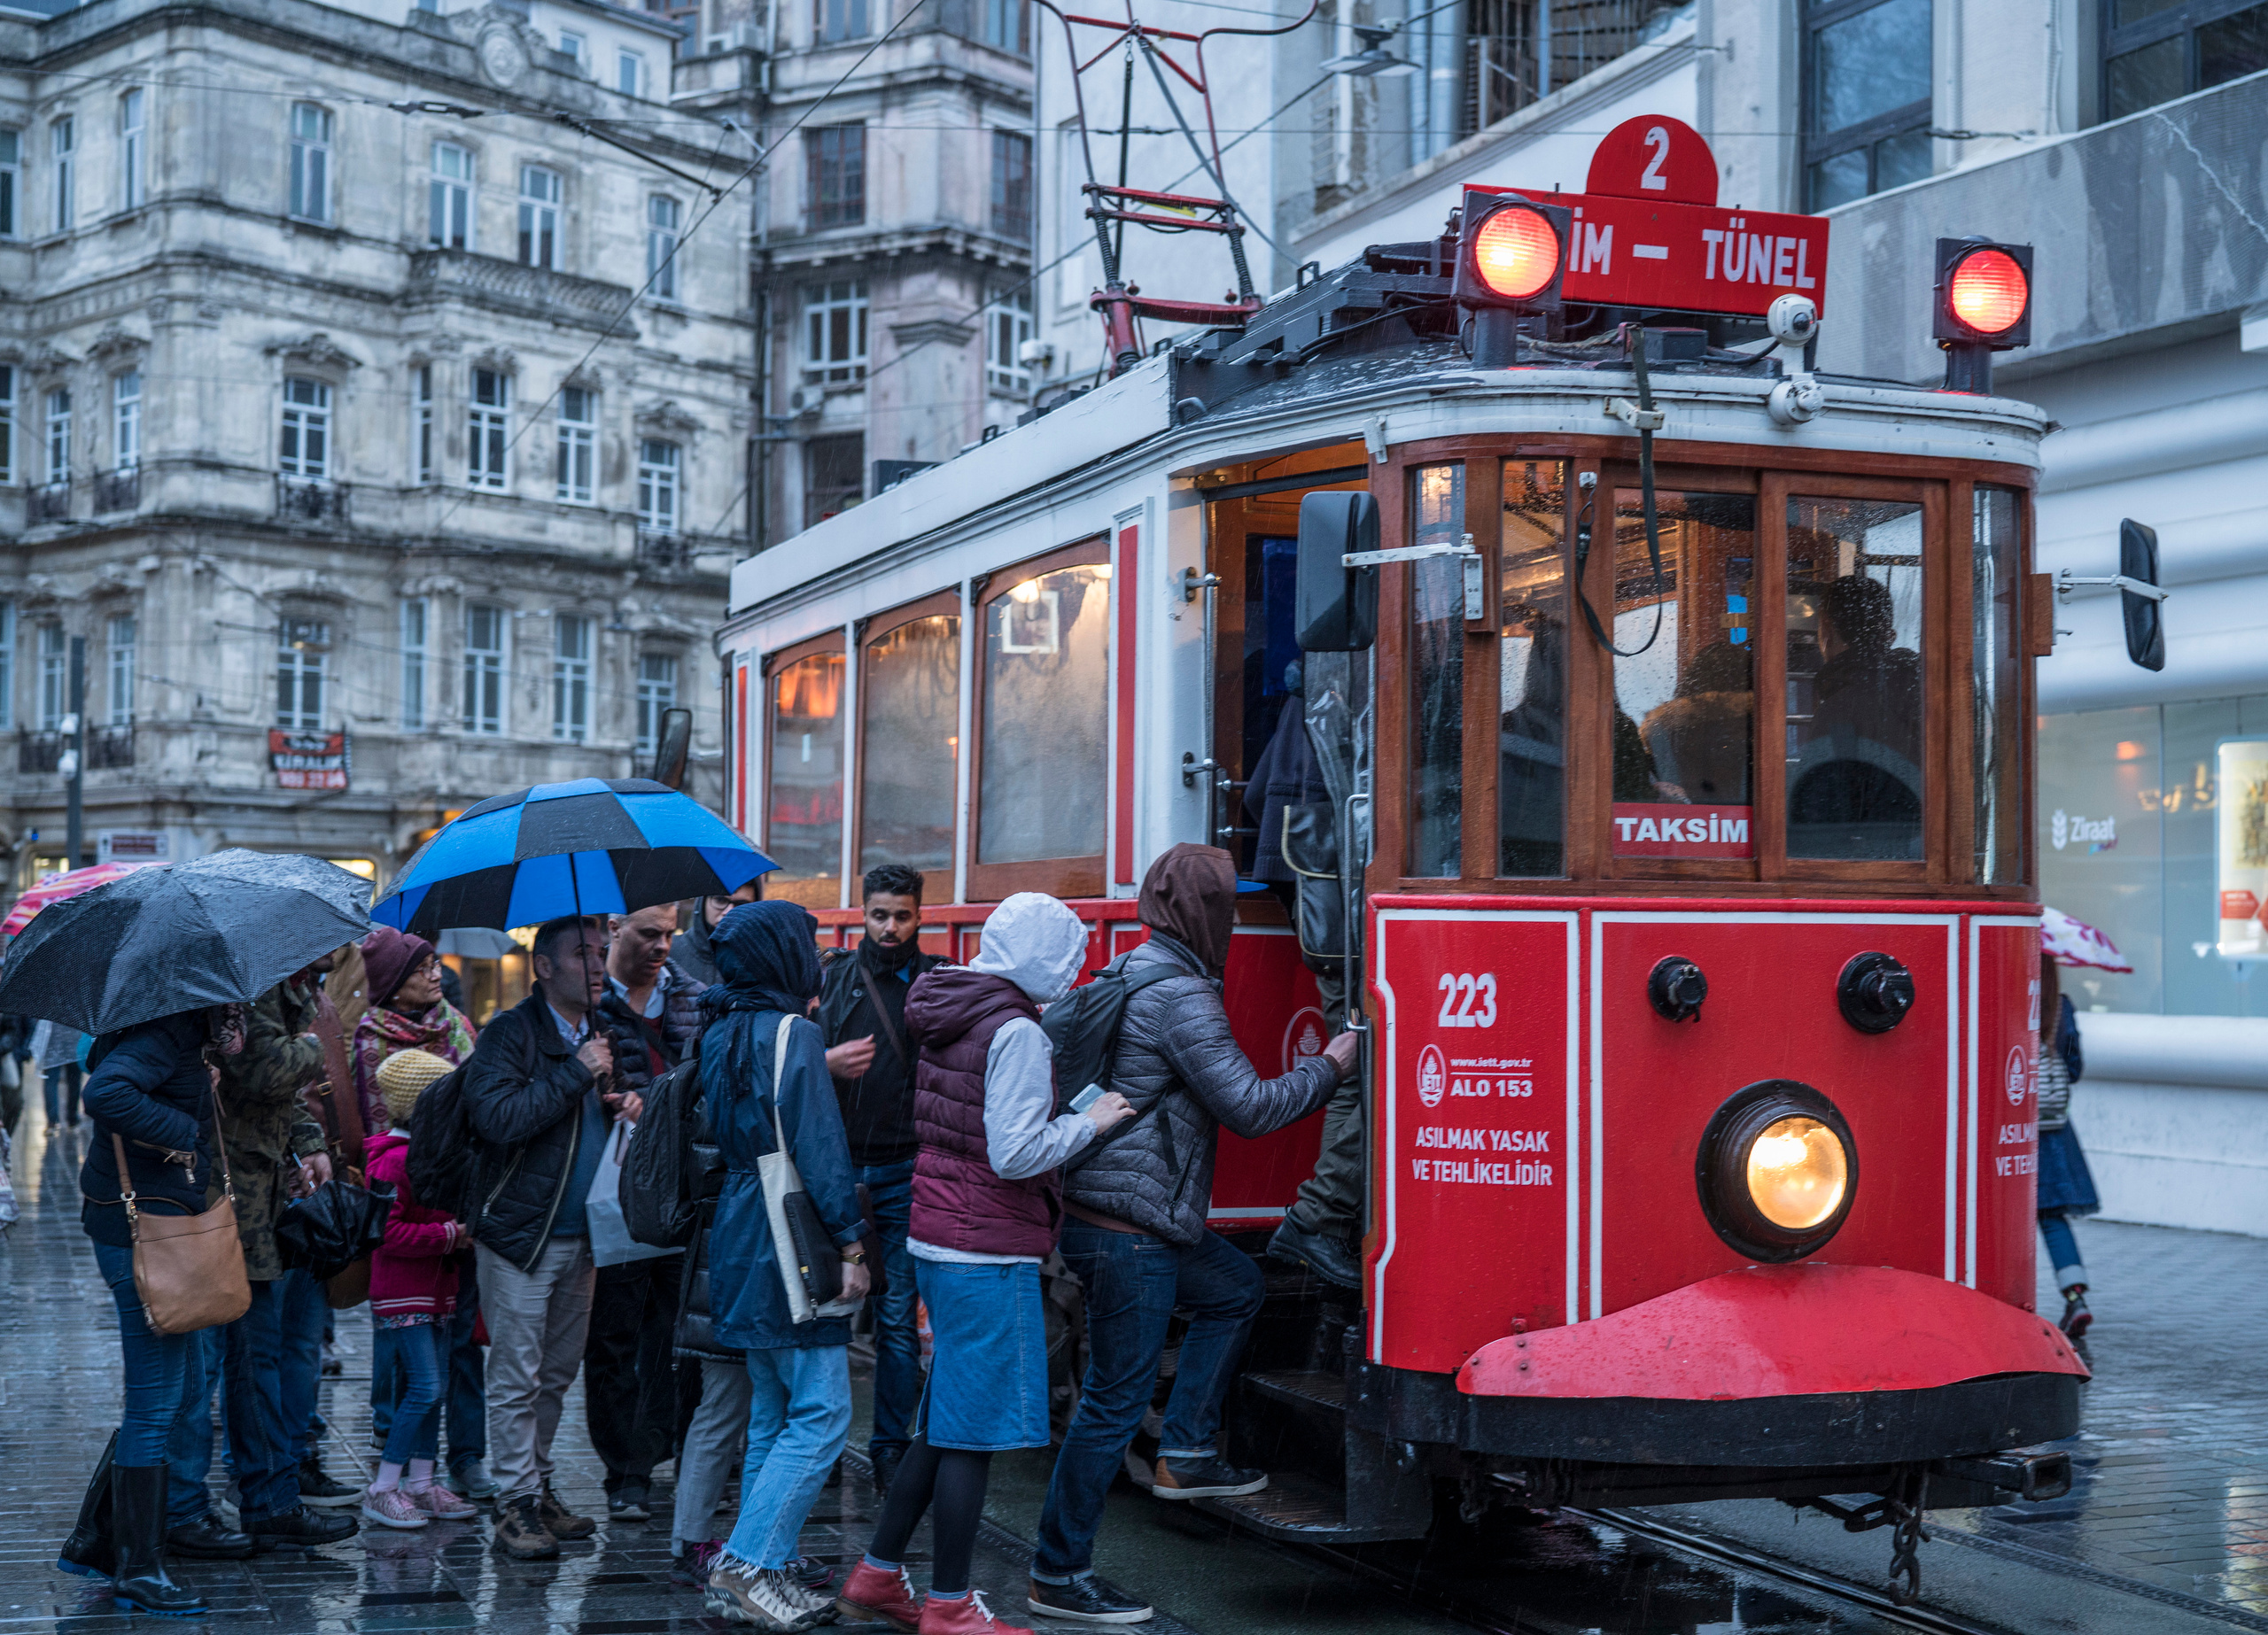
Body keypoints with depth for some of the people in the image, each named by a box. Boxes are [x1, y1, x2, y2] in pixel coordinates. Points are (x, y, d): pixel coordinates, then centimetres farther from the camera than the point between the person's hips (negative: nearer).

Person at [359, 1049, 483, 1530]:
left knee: (433, 1387, 10)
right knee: (424, 1387, -12)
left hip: (435, 1290, 10)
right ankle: (382, 1489, -4)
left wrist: (461, 1230, 10)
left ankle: (421, 1484, 16)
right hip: (402, 1294, -10)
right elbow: (387, 1233, -22)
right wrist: (447, 1235, -19)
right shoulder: (394, 1160, -17)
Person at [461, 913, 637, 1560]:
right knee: (517, 1378, -3)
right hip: (520, 1235, -7)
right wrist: (576, 1073, -21)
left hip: (581, 1234, 7)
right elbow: (497, 1117, -24)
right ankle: (517, 1505, 3)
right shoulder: (509, 1034, -10)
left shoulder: (597, 1034, 14)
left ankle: (538, 1487, 24)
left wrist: (623, 1108, 6)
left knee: (556, 1374, 14)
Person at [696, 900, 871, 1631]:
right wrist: (850, 1243, -16)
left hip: (740, 1238, 9)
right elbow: (819, 1146, -17)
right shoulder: (792, 1034, -13)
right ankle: (746, 1565, -8)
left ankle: (760, 1575, 16)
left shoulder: (721, 1036, 12)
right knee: (821, 1413, -6)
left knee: (772, 1415, 14)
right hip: (788, 1242, -9)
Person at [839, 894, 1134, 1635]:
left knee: (945, 1423, 19)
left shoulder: (953, 1020, 11)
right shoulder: (1017, 1033, -16)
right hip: (988, 1253, -9)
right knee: (974, 1431, -1)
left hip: (937, 1241, 9)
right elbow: (1016, 1153, -20)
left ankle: (877, 1575, 24)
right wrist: (1091, 1121, -8)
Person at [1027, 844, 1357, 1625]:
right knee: (1115, 1401, -2)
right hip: (1129, 1230, -10)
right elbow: (1248, 1107, -16)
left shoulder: (1134, 974, 12)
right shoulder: (1182, 997, -18)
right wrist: (1328, 1068, -4)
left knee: (1235, 1288, 26)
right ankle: (1058, 1576, 5)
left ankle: (1186, 1453, 23)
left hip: (1098, 1210, 10)